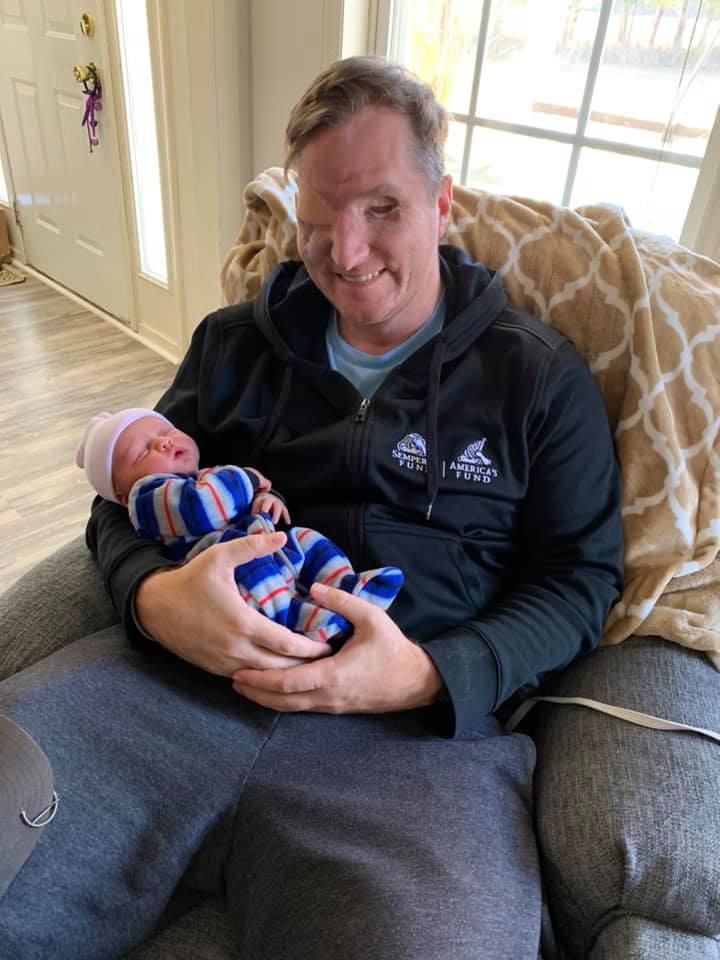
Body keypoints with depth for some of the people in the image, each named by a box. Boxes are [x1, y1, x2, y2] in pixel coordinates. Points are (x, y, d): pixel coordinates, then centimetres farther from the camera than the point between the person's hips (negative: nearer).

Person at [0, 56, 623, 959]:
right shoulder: (236, 342, 14)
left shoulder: (540, 377, 6)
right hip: (174, 676, 2)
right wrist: (153, 596, -10)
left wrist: (431, 675, -13)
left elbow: (579, 579, 6)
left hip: (420, 724, -1)